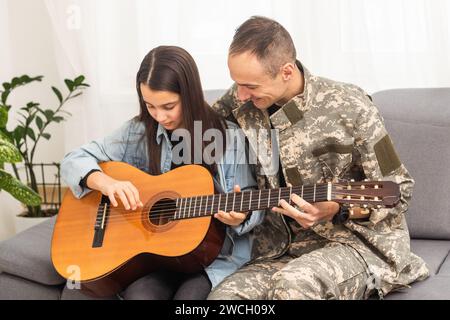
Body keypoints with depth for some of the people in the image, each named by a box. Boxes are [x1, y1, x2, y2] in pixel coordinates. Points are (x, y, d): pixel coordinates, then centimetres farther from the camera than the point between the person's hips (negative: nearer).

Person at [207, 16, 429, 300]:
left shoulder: (349, 108, -13)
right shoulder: (241, 103, -1)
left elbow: (397, 191, -7)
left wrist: (337, 210, -23)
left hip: (357, 240, -4)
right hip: (284, 246, 5)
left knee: (293, 285, -35)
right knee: (224, 295, -22)